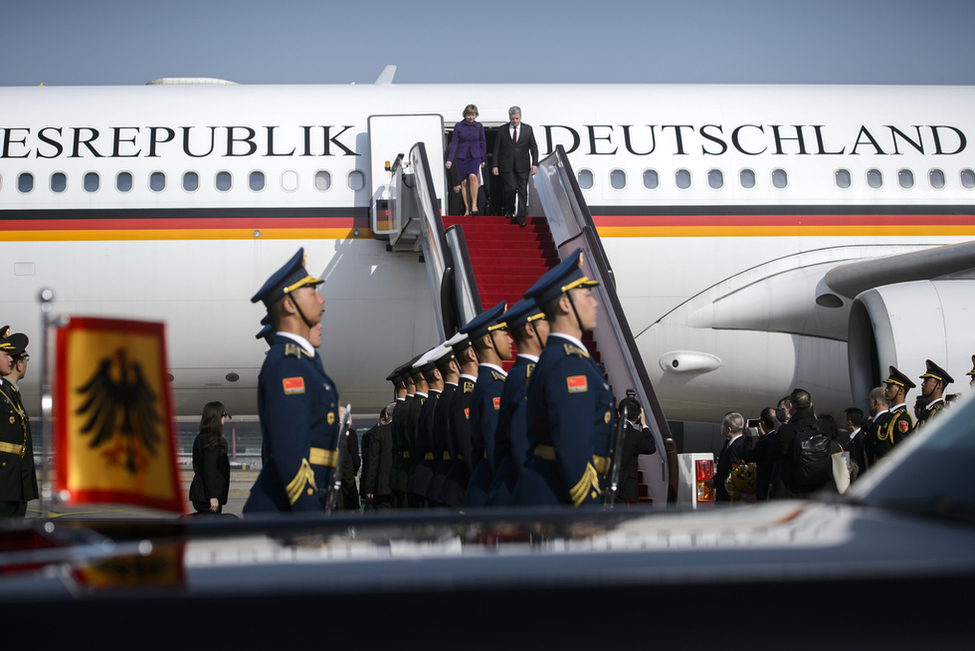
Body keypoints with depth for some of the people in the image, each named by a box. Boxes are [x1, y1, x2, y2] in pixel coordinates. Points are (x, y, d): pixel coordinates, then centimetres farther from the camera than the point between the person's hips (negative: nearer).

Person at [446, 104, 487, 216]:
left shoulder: (479, 126, 4)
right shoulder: (458, 126, 1)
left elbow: (483, 143, 12)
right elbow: (454, 142, 1)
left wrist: (483, 159, 13)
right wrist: (450, 159, -5)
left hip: (475, 156, 0)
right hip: (462, 156, 0)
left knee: (473, 176, -25)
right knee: (464, 181, -1)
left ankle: (474, 204, -23)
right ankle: (467, 209, 6)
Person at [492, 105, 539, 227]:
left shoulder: (527, 129, 5)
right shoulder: (502, 130, 3)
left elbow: (533, 148, 6)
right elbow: (496, 149, 5)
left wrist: (535, 164, -4)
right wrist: (495, 165, -2)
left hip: (522, 166, 1)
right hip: (507, 166, -1)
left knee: (522, 192, -1)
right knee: (511, 188, -15)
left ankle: (521, 218, 6)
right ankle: (509, 210, 12)